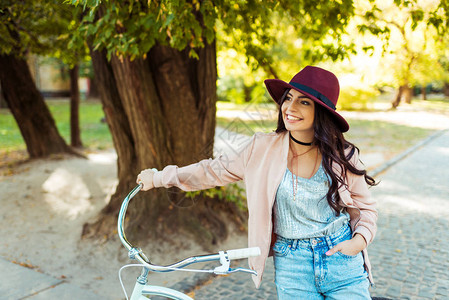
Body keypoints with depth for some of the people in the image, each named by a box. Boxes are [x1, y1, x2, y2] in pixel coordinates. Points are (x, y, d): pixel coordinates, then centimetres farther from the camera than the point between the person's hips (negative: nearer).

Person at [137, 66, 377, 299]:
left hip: (344, 265, 1)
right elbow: (216, 170, 5)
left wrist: (360, 239, -13)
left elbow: (365, 208, 8)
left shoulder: (343, 156, -5)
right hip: (292, 267, 0)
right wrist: (159, 177, 10)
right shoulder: (264, 148, -6)